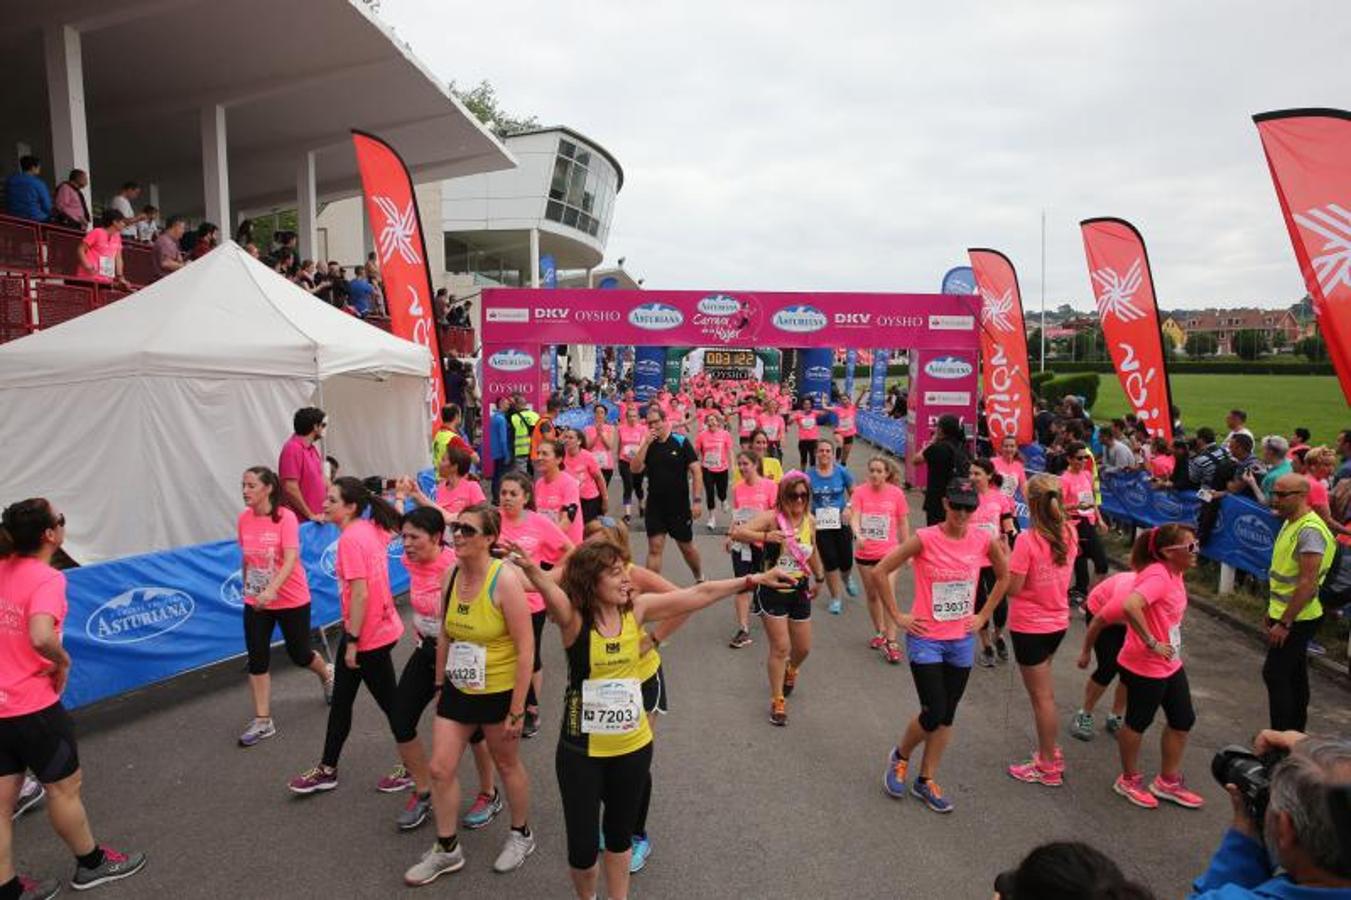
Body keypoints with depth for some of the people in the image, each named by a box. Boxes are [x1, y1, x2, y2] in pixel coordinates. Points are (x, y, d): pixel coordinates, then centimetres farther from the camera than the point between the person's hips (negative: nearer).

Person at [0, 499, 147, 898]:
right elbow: (41, 637, -35)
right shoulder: (46, 579, -20)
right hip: (32, 706, -7)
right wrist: (63, 661, -15)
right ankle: (91, 863, 31)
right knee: (65, 785, 13)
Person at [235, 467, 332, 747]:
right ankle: (262, 721, 12)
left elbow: (291, 560, -28)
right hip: (255, 602, 4)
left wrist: (271, 590, -41)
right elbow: (246, 558, 12)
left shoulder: (286, 517, -19)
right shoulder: (243, 519, -3)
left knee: (299, 655, 11)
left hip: (292, 600, -4)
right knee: (257, 660, 1)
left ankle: (327, 675, 44)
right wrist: (246, 588, 17)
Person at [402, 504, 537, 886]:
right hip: (457, 690, 5)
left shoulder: (504, 579, -24)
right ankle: (447, 849, 29)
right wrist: (439, 684, 13)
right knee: (440, 769, 8)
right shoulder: (451, 575, -5)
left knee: (506, 765, 15)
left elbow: (526, 648, -22)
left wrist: (517, 710, -20)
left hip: (498, 692, -5)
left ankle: (521, 835, 40)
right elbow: (445, 634, 9)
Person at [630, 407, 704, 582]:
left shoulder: (681, 441, -7)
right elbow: (635, 468, -9)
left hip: (680, 506, -2)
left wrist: (697, 500, -14)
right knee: (655, 548, -1)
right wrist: (646, 443, -16)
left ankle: (700, 578, 38)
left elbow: (696, 471, -8)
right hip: (655, 506, 2)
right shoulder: (647, 445, 3)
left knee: (687, 547, 14)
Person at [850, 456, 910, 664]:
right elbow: (854, 517, -14)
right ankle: (879, 632, 36)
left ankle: (891, 642, -4)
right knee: (871, 595, 16)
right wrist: (858, 535, -34)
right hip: (864, 553, 2)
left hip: (889, 552, -2)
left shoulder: (896, 493, -5)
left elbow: (903, 523, 4)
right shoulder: (860, 492, -5)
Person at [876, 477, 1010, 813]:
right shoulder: (926, 539, -16)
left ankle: (926, 781, 28)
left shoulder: (984, 541, -5)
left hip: (962, 641, 4)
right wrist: (897, 616, -10)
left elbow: (1004, 577, 14)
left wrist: (984, 615, 7)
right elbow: (881, 571, -12)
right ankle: (900, 757, 24)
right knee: (933, 713, -5)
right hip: (926, 639, -4)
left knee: (947, 715, 12)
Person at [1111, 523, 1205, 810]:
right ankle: (1129, 780, 31)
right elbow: (1130, 606, -42)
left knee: (1183, 721, 18)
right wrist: (1151, 643, -31)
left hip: (1170, 665, 9)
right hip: (1144, 667, -9)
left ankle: (1168, 782, 37)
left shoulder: (1174, 574, 3)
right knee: (1138, 723, 9)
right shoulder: (1157, 576, -25)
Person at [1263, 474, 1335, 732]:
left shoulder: (1310, 530, -22)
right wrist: (1273, 610, 19)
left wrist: (1284, 623, -22)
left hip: (1296, 620, -9)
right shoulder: (1290, 523, 8)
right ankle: (1295, 733, 28)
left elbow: (1308, 583, -25)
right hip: (1285, 615, 9)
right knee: (1295, 676, 17)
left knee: (1275, 675, -5)